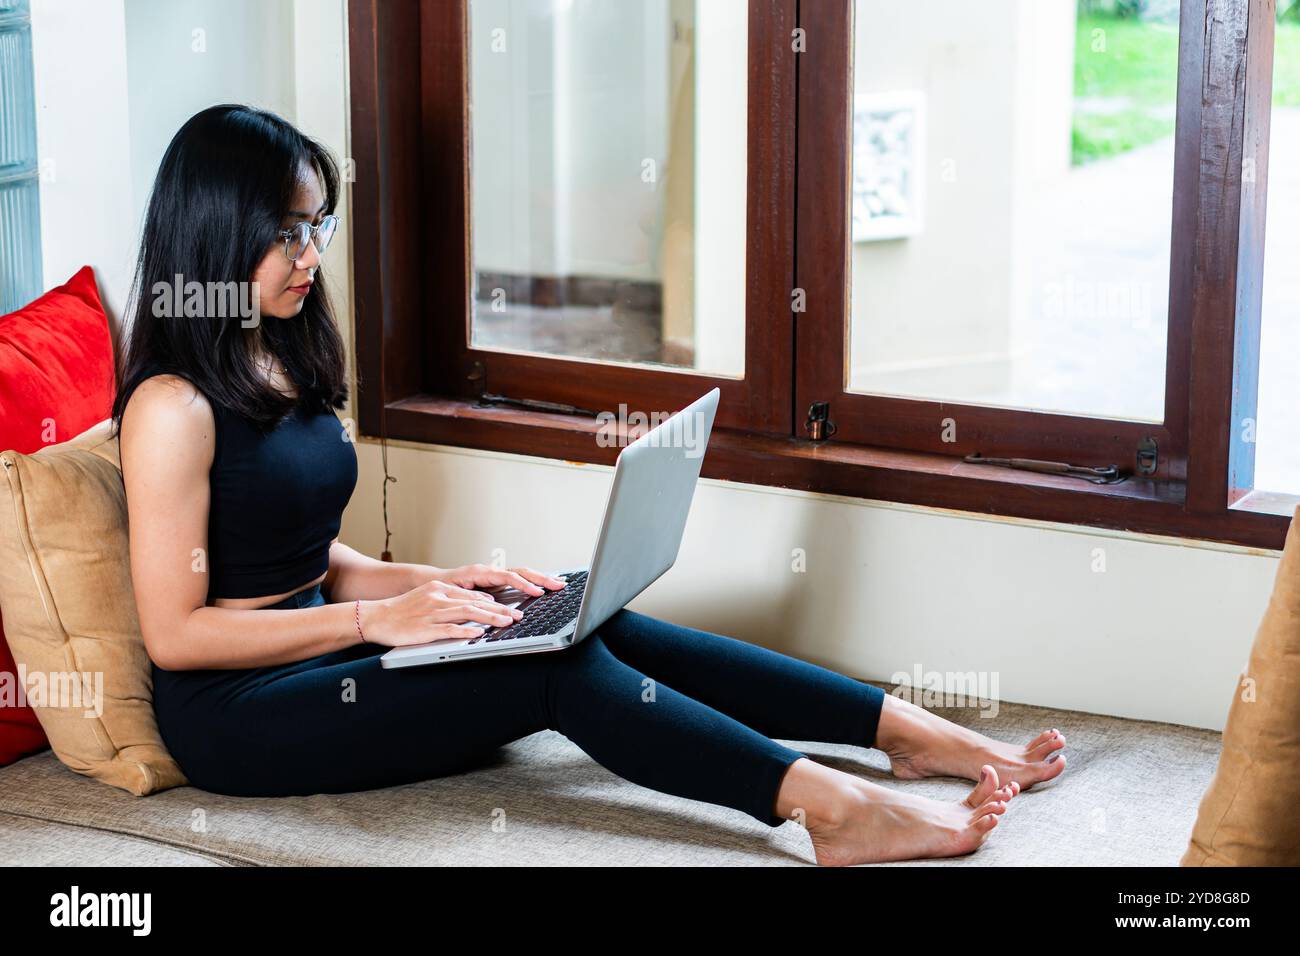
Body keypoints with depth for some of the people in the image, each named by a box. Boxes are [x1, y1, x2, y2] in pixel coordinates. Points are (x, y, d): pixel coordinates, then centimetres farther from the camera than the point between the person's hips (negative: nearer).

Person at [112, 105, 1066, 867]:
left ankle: (908, 728, -12)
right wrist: (378, 618, -18)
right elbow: (174, 631, -17)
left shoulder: (284, 363, 13)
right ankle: (835, 809, -33)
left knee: (584, 620, -9)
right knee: (558, 668, -23)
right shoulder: (174, 405, -16)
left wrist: (436, 583, 2)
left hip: (321, 649, 8)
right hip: (238, 714, -8)